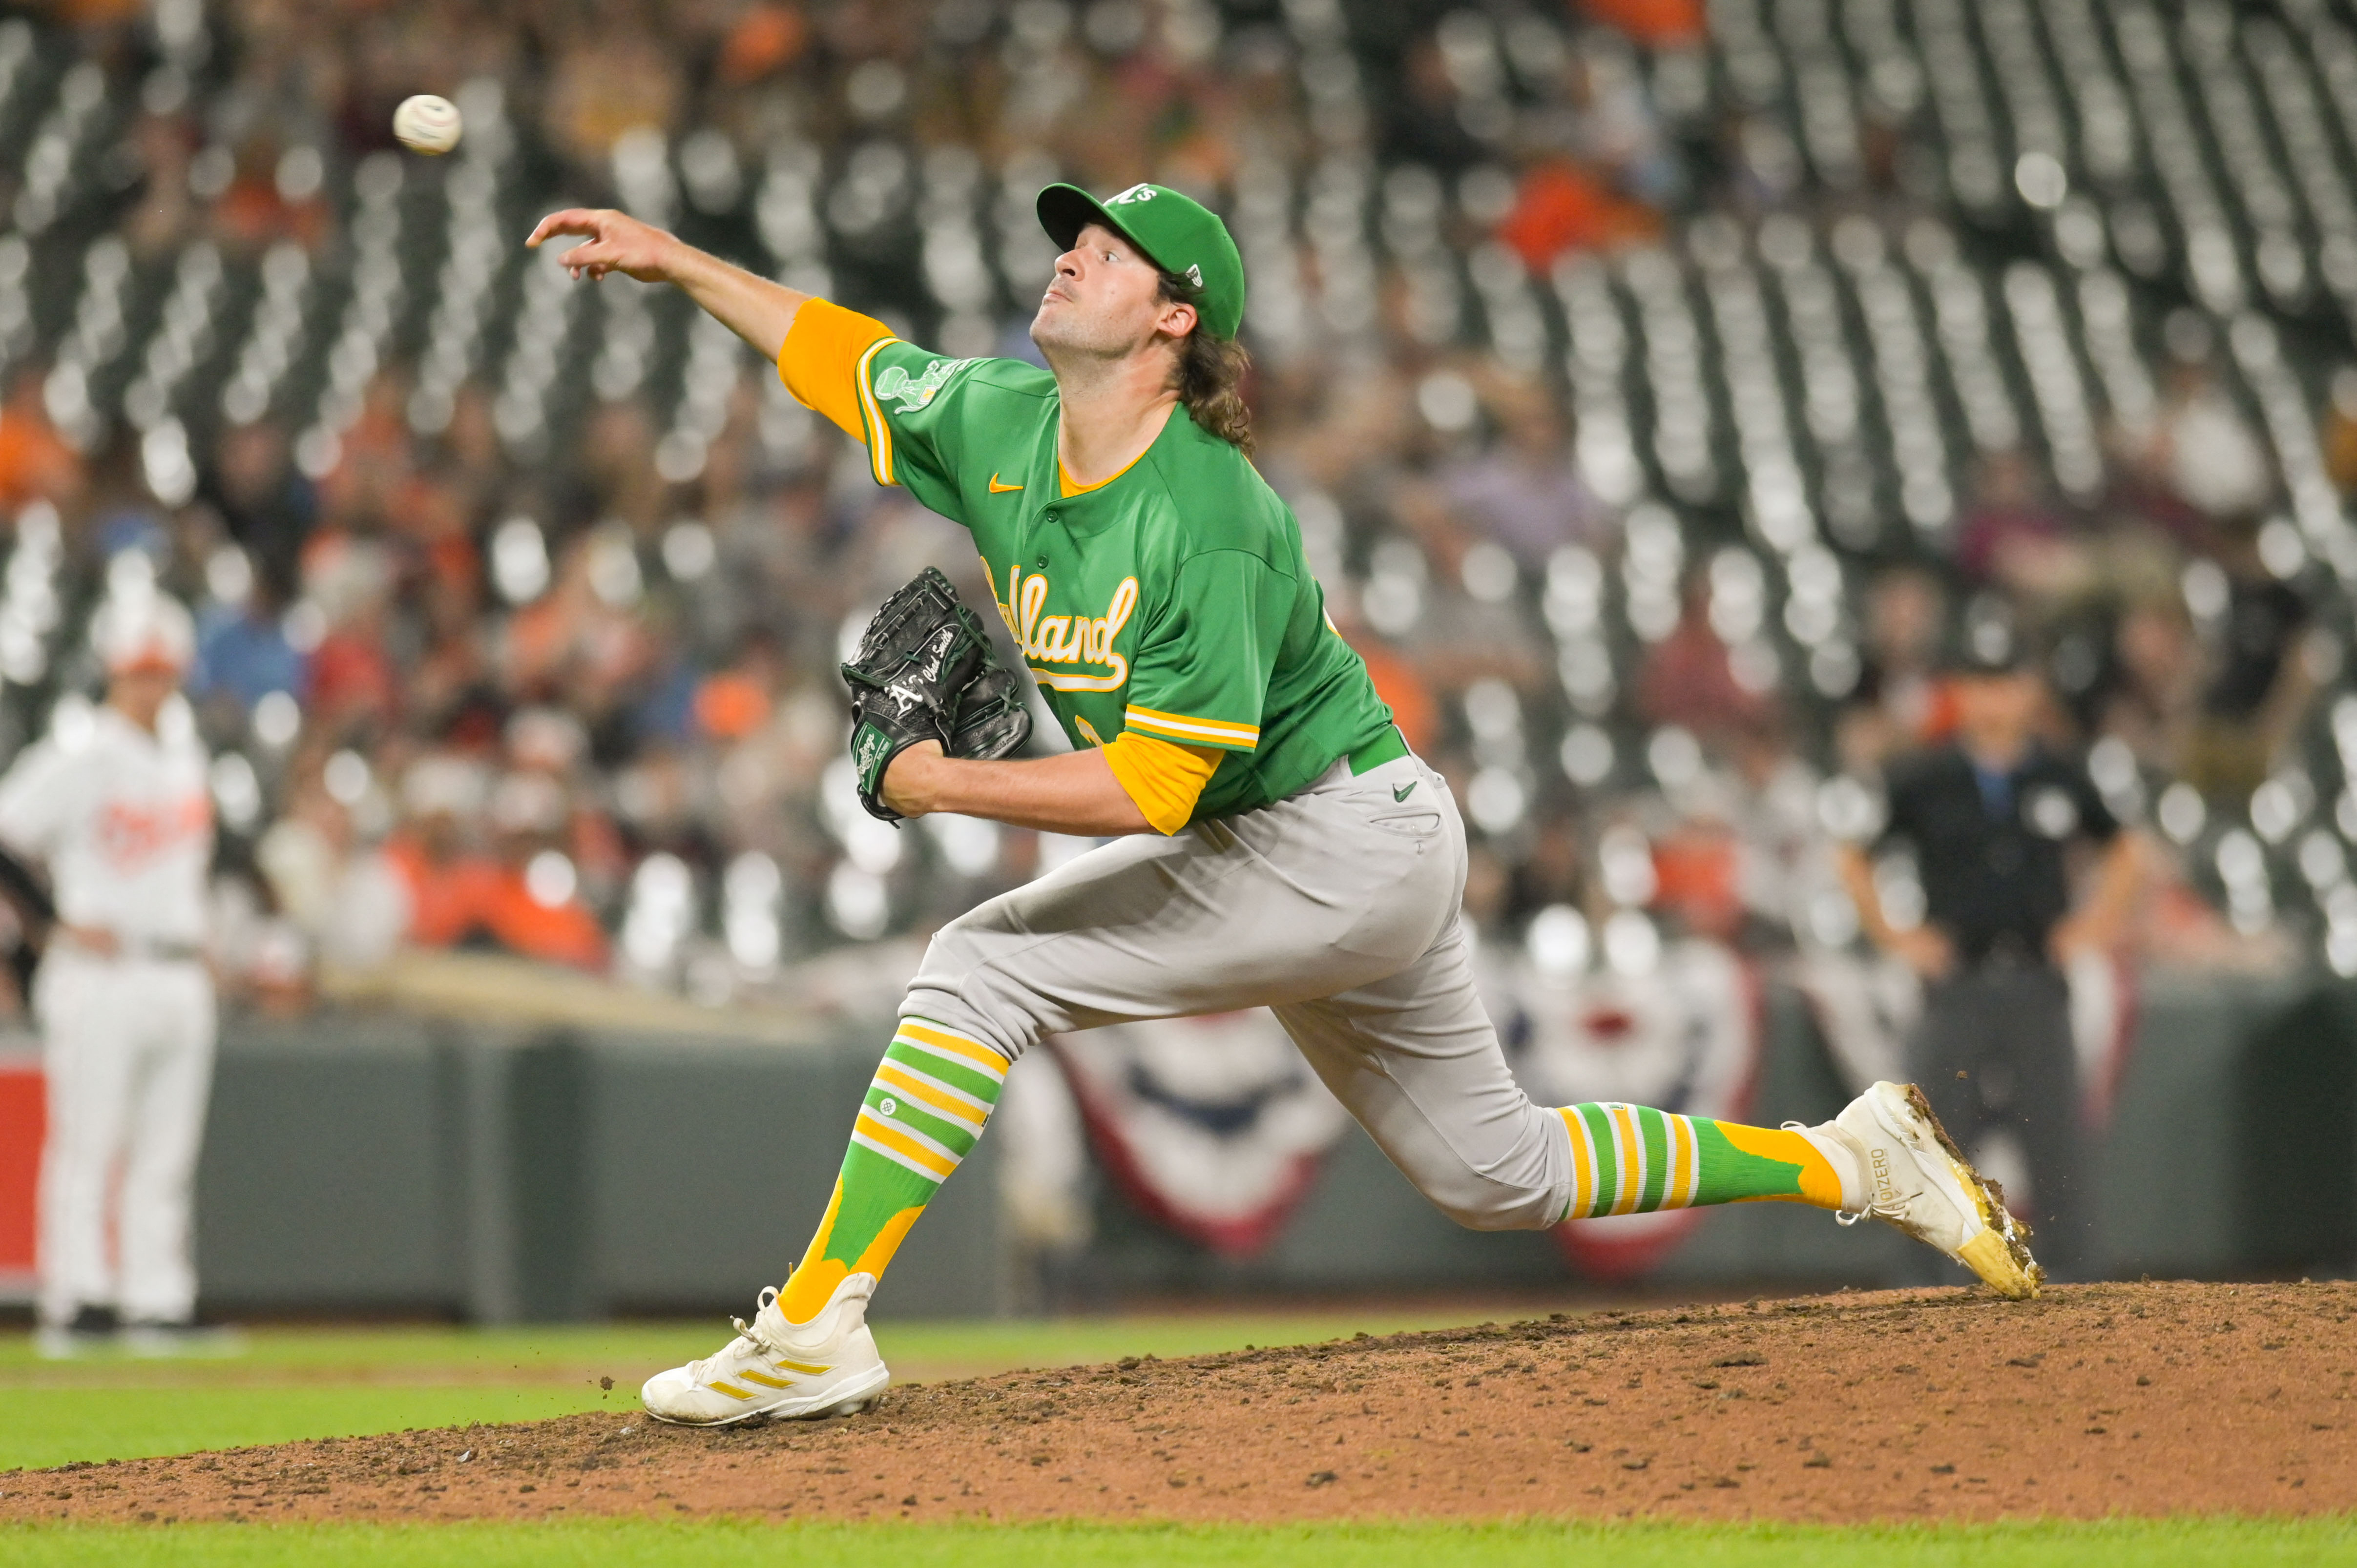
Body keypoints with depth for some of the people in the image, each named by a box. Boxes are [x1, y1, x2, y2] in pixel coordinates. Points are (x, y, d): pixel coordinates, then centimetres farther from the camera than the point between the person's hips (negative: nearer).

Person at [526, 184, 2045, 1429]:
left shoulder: (1207, 523, -26)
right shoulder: (998, 426, -2)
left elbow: (1155, 785, -30)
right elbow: (845, 355, 13)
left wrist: (944, 784, -26)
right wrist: (677, 260, 6)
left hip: (1341, 844, -9)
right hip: (1278, 861, 9)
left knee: (981, 970, -18)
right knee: (1503, 1173, 18)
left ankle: (815, 1327, -16)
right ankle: (1848, 1162, 27)